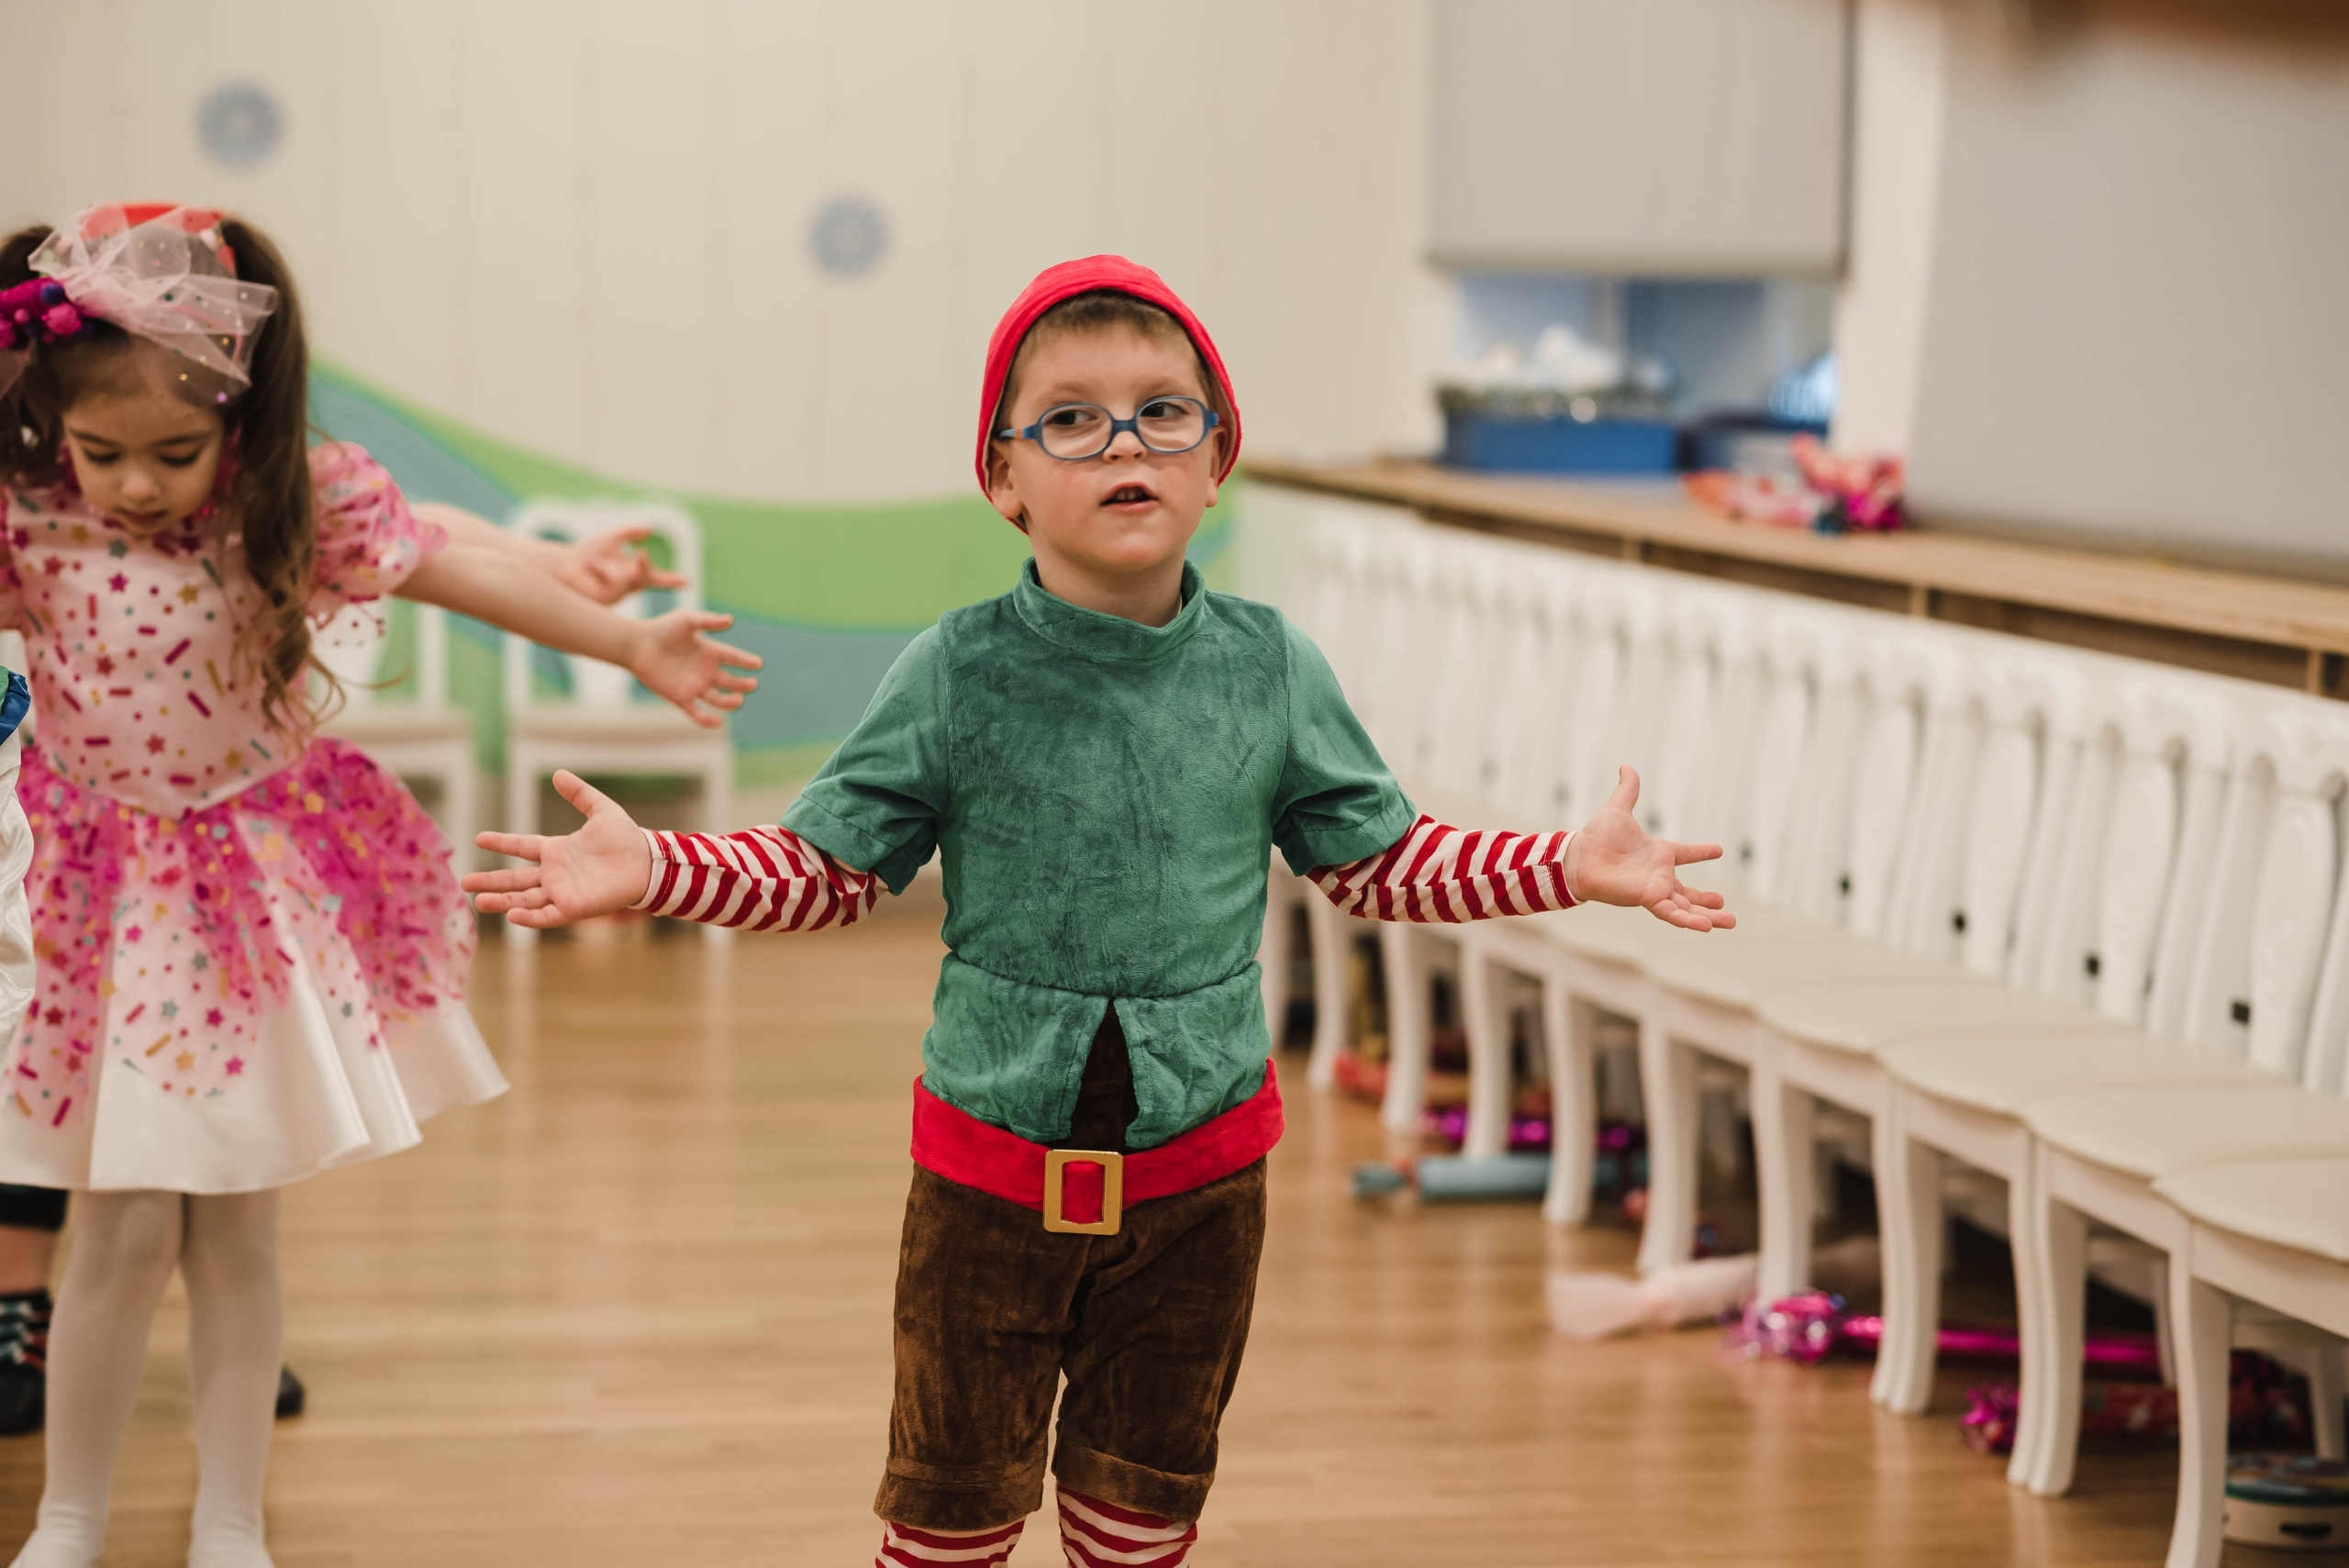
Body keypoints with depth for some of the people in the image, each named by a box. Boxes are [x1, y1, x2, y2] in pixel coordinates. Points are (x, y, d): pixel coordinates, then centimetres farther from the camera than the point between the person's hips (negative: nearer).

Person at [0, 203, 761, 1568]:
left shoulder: (297, 505, -10)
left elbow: (466, 560, -6)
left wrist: (630, 641, -8)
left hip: (265, 901, 1)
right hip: (109, 914, -1)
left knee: (238, 1232, 9)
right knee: (125, 1227, 0)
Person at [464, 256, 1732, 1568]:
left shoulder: (1273, 672, -4)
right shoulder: (956, 678, -10)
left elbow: (1377, 859, 6)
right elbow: (826, 867, -4)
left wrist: (1573, 867, -3)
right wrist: (648, 871, -18)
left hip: (1200, 1167, 2)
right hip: (993, 1160, -2)